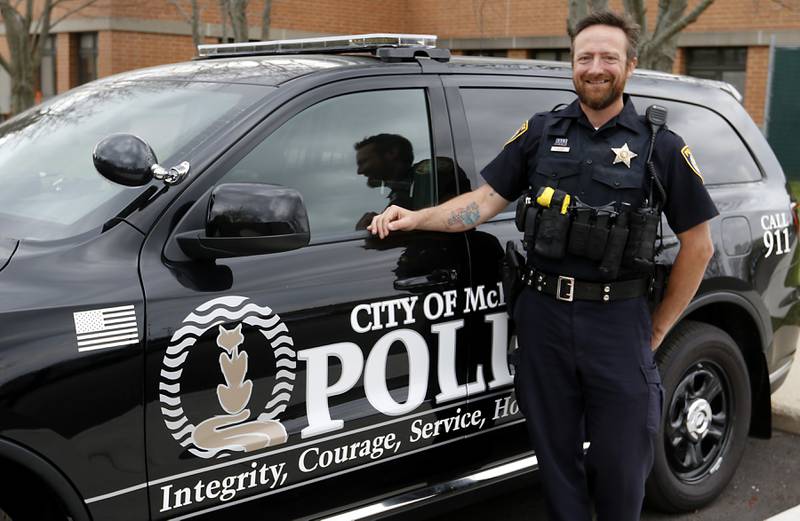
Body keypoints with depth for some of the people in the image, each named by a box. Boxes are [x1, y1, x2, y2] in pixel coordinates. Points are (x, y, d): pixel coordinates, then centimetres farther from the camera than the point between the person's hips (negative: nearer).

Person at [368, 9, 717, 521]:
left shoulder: (661, 147, 0)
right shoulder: (541, 132, 7)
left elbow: (698, 246, 4)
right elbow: (484, 201, 5)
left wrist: (658, 328, 2)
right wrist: (416, 218, -10)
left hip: (619, 323, -2)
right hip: (544, 313, 2)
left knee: (620, 463, 7)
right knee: (557, 453, 14)